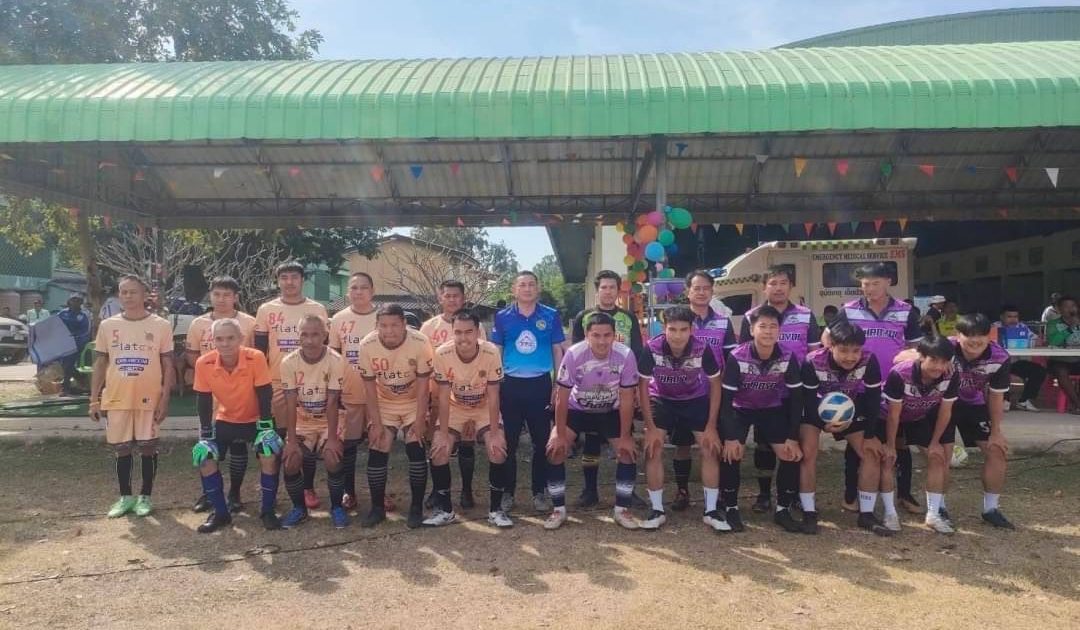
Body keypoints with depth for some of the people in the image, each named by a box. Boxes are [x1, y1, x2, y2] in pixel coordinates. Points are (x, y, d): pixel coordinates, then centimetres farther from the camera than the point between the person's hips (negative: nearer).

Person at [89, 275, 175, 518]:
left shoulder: (161, 326, -3)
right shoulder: (107, 326, 4)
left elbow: (168, 366, -1)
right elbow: (100, 364, 8)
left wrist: (165, 399, -7)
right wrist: (94, 400, 4)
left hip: (149, 398, -2)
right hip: (116, 399, 2)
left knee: (148, 448, 5)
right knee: (121, 449, 11)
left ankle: (145, 496, 19)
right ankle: (125, 496, 24)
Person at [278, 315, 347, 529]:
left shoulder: (335, 361, -19)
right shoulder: (289, 362, -14)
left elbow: (332, 403, -19)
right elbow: (291, 404, -14)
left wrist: (332, 438, -23)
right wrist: (291, 440, -19)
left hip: (328, 423, -2)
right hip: (301, 424, 2)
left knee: (333, 461, -24)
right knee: (290, 463, -17)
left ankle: (337, 507, 2)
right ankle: (299, 508, 10)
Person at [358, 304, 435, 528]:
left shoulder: (420, 343, -27)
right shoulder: (367, 345, -22)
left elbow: (422, 386, -18)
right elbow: (370, 387, -12)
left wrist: (419, 421, -18)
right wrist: (376, 423, -12)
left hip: (414, 403, -2)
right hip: (384, 404, 2)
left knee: (416, 449, -13)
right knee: (376, 452, -5)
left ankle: (417, 507, 2)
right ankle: (378, 507, 11)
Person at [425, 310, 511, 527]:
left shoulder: (491, 352, -27)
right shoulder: (442, 354, -25)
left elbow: (493, 397, -20)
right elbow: (444, 397, -18)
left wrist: (495, 434, -21)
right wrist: (443, 434, -19)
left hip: (484, 410, -1)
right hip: (455, 410, 1)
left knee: (498, 450, -20)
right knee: (438, 451, -15)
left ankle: (495, 509, 0)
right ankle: (445, 509, 4)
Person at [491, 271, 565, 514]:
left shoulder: (551, 316, 2)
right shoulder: (502, 317, 3)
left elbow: (558, 352, 6)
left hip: (540, 384, 0)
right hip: (510, 385, 0)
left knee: (541, 442, 7)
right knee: (509, 442, 6)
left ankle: (538, 492, 20)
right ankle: (508, 492, 19)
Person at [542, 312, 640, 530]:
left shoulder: (626, 356, -28)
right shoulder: (574, 354, -30)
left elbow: (626, 400, -16)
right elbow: (562, 398, -19)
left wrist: (625, 437, -13)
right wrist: (560, 435, -15)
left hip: (611, 411, 1)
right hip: (577, 410, -1)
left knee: (628, 452, -11)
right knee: (555, 450, -15)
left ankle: (621, 509, 9)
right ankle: (559, 509, 2)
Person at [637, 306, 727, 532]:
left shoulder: (702, 349, -29)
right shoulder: (652, 348, -30)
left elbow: (715, 385, -13)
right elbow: (643, 386, -15)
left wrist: (711, 426, -13)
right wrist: (651, 427, -16)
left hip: (696, 400, 1)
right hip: (661, 399, 0)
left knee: (710, 449, -8)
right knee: (652, 449, -13)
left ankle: (711, 510, 6)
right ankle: (657, 510, 0)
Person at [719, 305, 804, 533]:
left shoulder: (788, 358, -20)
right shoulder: (737, 358, -27)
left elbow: (796, 399, -12)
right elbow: (726, 399, -22)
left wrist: (793, 438, -14)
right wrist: (730, 437, -25)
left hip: (773, 409, 2)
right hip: (740, 409, -2)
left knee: (792, 453, -11)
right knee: (731, 453, -20)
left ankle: (783, 509, 7)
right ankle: (731, 509, -1)